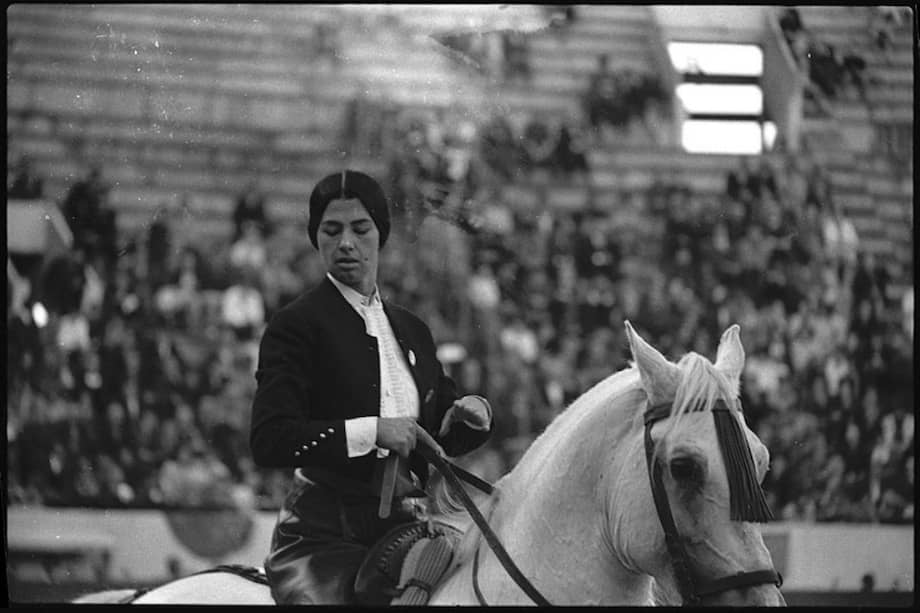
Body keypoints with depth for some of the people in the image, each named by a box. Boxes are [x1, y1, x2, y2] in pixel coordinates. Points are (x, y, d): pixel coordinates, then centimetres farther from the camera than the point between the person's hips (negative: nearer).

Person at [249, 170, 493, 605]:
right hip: (325, 533, -6)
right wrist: (372, 432, -20)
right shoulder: (296, 325, -3)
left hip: (406, 530, 6)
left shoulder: (411, 330, 17)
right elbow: (268, 442, -15)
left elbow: (440, 437, 26)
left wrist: (473, 412, 3)